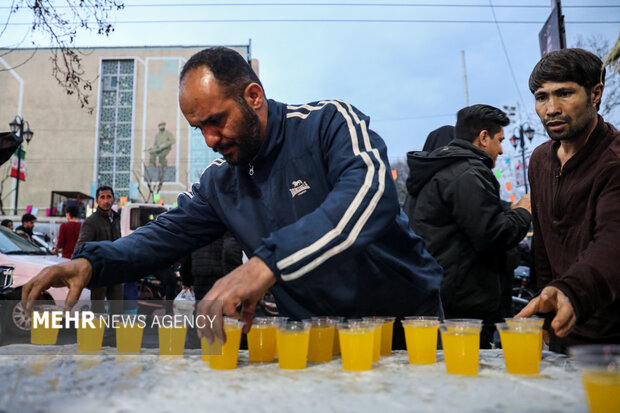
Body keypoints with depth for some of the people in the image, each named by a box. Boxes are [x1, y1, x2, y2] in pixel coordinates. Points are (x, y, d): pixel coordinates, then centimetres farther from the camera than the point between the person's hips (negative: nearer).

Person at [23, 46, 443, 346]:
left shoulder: (329, 122, -13)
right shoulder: (219, 182, 6)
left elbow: (370, 191, -31)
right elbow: (166, 234, 10)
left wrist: (268, 262, -42)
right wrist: (90, 262, -9)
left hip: (403, 315, -4)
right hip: (317, 334, 4)